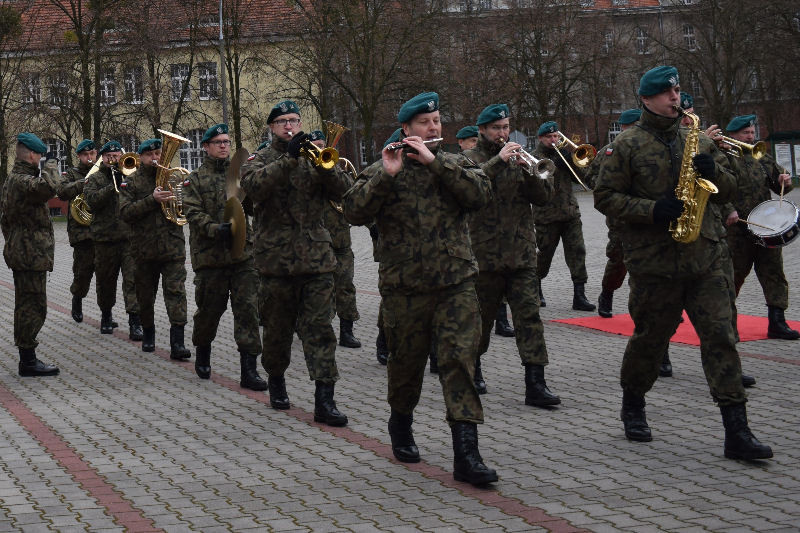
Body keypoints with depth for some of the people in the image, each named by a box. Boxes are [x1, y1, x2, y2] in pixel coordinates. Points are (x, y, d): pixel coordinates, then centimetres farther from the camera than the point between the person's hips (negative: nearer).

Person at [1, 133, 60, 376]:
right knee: (33, 307, -7)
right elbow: (49, 188, -39)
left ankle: (27, 359, 21)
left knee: (26, 306, 15)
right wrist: (51, 167, -20)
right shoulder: (23, 181, -18)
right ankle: (28, 361, -3)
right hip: (31, 254, -11)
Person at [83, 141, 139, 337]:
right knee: (105, 280, 11)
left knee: (133, 279, -11)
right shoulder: (94, 179, 9)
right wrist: (113, 186, -17)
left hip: (130, 236, 0)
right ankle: (106, 315, 30)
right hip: (105, 238, 1)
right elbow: (92, 200, -9)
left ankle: (135, 321, -14)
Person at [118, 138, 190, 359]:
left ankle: (177, 342, -17)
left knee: (176, 291, -12)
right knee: (145, 295, 12)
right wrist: (152, 199, -20)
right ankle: (148, 334, 31)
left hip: (173, 247, -1)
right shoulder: (131, 182, 4)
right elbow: (125, 212, -10)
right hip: (144, 248, 1)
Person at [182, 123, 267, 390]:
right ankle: (202, 355, 35)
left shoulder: (240, 173, 12)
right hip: (209, 255, -1)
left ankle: (249, 369, -6)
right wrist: (216, 229, -21)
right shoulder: (196, 178, 5)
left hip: (243, 252, 1)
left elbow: (254, 207, 9)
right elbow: (193, 212, -5)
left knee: (248, 308, -6)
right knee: (209, 308, 9)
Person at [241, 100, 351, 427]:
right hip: (276, 259, -1)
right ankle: (276, 379, 33)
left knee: (319, 327, -5)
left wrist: (324, 166, -17)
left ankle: (324, 400, -8)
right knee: (277, 327, 10)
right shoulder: (259, 160, 7)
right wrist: (289, 158, -24)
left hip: (316, 258, 1)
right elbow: (254, 186, -17)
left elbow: (343, 191, 0)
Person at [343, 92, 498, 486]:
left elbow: (480, 194, -10)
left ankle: (466, 453, -12)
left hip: (456, 281, 1)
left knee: (460, 359, -10)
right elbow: (354, 212, -11)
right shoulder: (381, 171, 3)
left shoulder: (455, 164, 10)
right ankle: (401, 425, 39)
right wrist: (387, 175, -21)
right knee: (406, 361, 11)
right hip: (404, 287, -1)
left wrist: (434, 161, -15)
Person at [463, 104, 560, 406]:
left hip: (522, 253, 3)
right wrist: (499, 160, -23)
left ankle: (535, 384, -10)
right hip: (484, 254, -3)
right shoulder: (469, 159, 3)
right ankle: (473, 367, 32)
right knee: (480, 314, 9)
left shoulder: (519, 158, 15)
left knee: (529, 315, -7)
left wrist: (528, 172, -12)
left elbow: (544, 197, 6)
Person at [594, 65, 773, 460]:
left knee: (720, 336, -5)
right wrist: (653, 210, -16)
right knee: (650, 338, 8)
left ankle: (736, 431, -7)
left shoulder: (697, 141, 13)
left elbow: (727, 192, 17)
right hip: (653, 261, -3)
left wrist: (714, 172, -6)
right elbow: (605, 197, -4)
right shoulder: (627, 145, 0)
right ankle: (633, 407, 34)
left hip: (703, 257, 3)